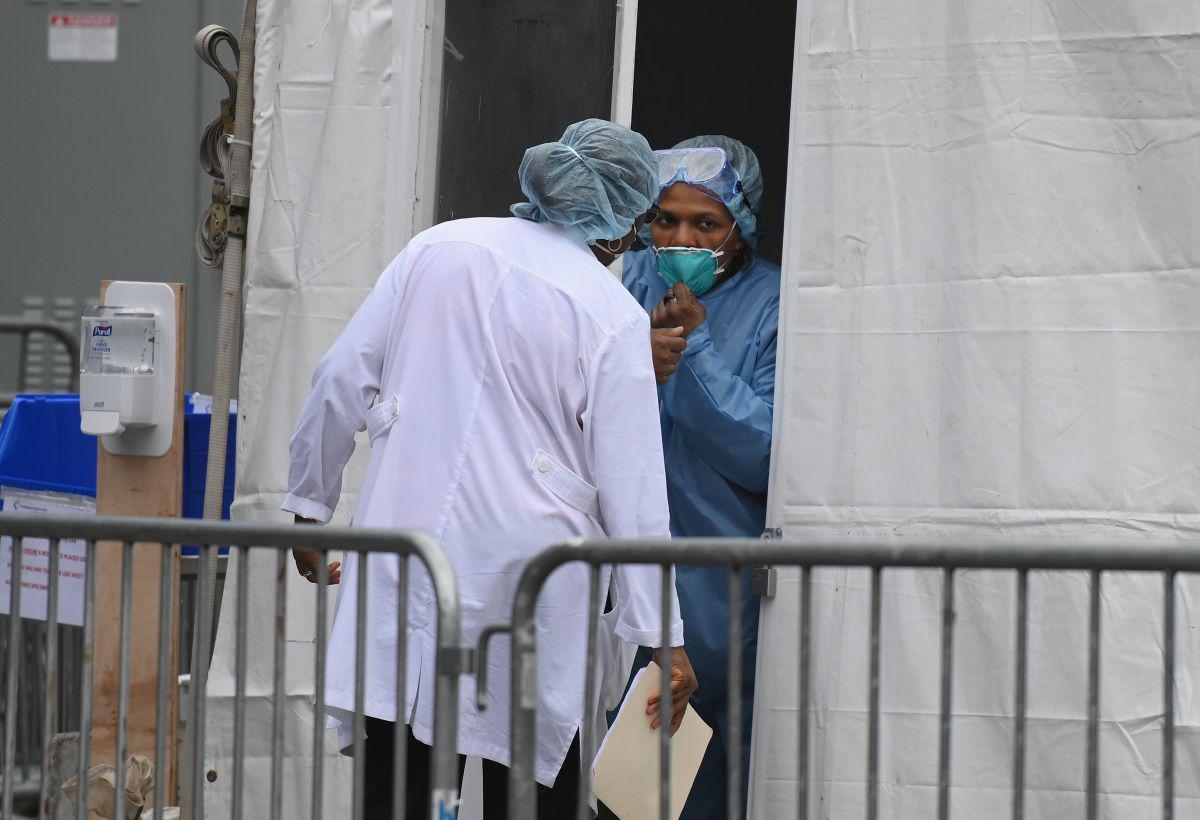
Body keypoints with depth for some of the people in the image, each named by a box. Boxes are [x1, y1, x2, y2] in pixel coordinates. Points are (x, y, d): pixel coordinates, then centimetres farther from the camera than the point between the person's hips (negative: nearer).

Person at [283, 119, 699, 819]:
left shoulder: (438, 249, 7)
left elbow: (343, 381, 8)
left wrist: (311, 503, 20)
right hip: (527, 574, -3)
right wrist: (662, 636, -1)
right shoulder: (616, 317, -3)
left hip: (404, 559, 3)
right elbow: (632, 491, -5)